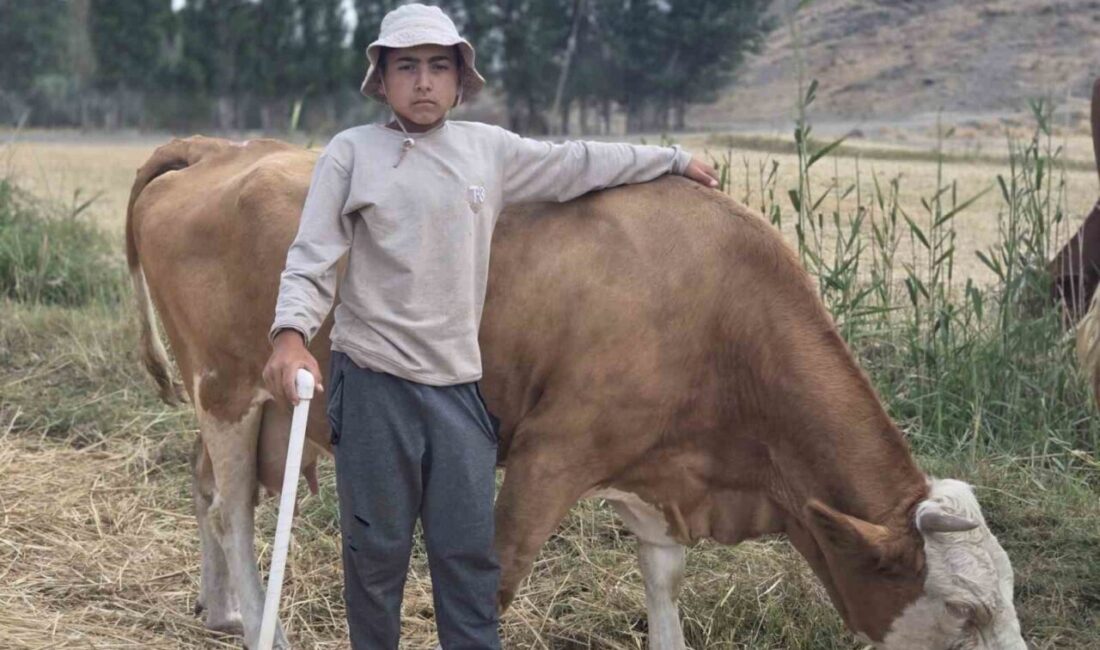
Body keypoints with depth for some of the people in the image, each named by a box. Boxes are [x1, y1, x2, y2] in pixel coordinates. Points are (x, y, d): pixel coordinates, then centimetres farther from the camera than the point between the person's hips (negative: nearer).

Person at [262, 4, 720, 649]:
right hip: (373, 382, -3)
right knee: (377, 550, 4)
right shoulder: (352, 152, 0)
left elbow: (577, 163, 23)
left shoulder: (489, 148, 10)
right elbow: (311, 260, -5)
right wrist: (292, 333, -23)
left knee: (470, 554, 4)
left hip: (460, 385, 3)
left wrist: (673, 158, 31)